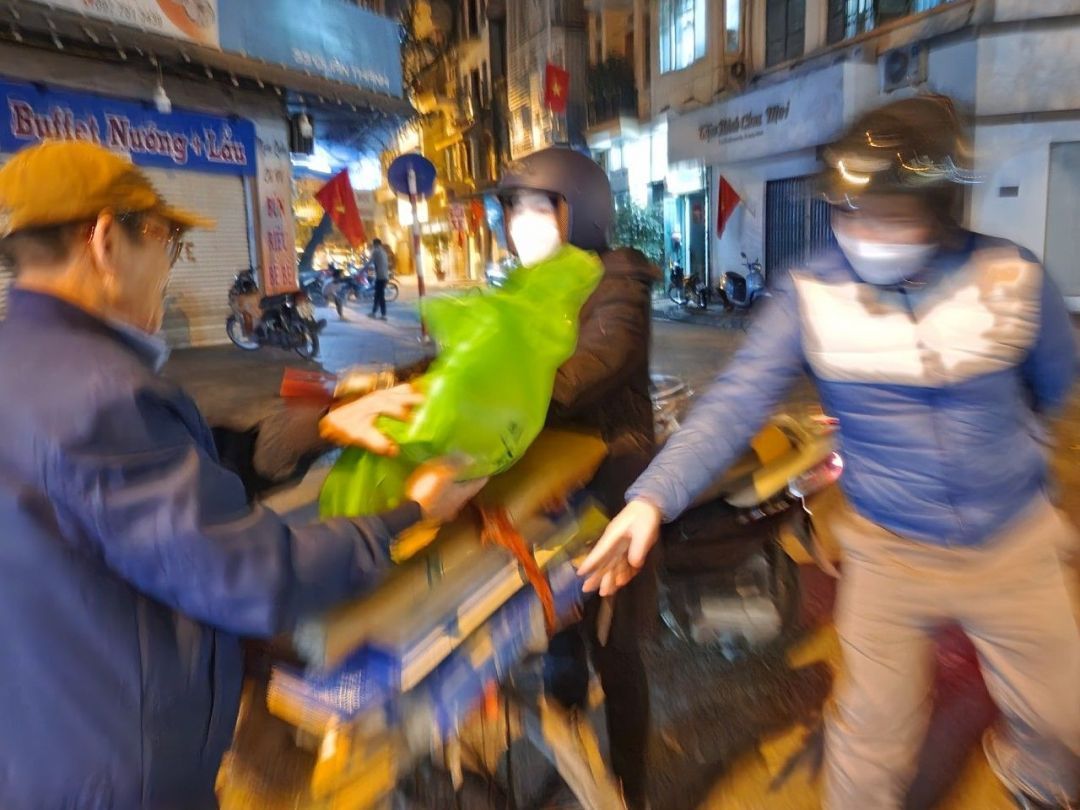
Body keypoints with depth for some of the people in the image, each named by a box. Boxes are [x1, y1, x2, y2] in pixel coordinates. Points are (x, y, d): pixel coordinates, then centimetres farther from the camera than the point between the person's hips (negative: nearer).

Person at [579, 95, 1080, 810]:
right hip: (889, 553, -2)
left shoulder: (1012, 277, -12)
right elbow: (734, 405, -23)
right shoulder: (808, 297, -15)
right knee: (874, 737, 10)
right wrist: (653, 497, -35)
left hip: (1016, 548, 2)